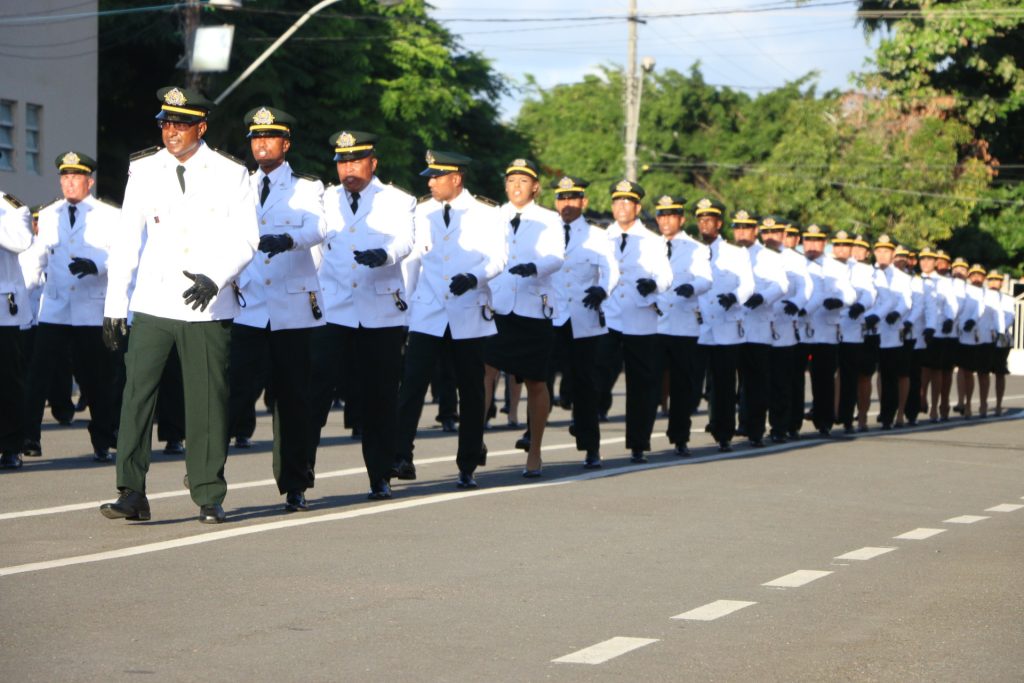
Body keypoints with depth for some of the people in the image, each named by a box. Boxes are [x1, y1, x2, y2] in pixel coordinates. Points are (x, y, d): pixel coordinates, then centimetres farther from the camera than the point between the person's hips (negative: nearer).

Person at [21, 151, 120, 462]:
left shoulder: (111, 217, 2)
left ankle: (103, 442, 17)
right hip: (54, 310, 2)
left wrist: (95, 265, -24)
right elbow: (36, 258, 14)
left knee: (96, 379, 4)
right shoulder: (47, 216, 13)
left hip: (93, 313, -2)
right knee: (38, 373, -8)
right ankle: (29, 437, -5)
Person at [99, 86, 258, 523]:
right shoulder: (144, 171, 6)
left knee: (206, 401, 2)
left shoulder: (230, 174, 1)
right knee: (137, 392, -9)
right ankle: (132, 494, -5)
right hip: (153, 305, 1)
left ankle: (209, 497, 13)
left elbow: (246, 240, 0)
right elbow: (127, 241, 8)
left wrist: (215, 279, -18)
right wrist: (114, 306, 5)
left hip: (208, 308, -1)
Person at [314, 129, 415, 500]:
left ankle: (380, 478, 13)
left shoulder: (398, 201, 6)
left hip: (382, 314, -1)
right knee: (314, 390, -11)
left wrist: (383, 254, -34)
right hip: (331, 312, 1)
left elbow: (403, 241, -12)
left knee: (379, 398, 2)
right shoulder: (325, 199, 15)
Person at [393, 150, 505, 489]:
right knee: (411, 385, -12)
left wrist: (473, 277, -24)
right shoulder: (421, 212, 10)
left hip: (469, 316, -2)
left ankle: (468, 467, 13)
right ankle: (401, 458, -14)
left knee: (471, 392, 4)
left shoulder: (485, 214, 1)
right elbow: (412, 259, 14)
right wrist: (403, 303, 13)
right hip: (427, 315, 2)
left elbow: (497, 258, -5)